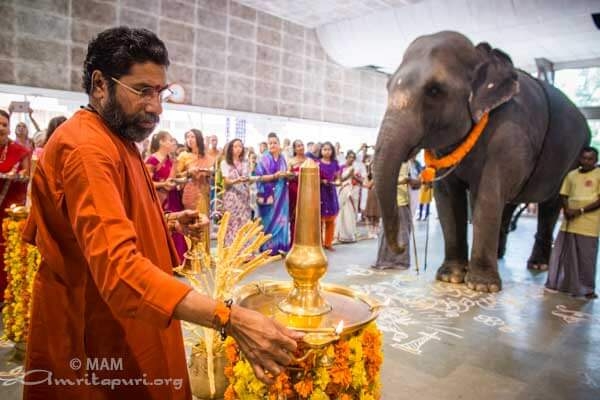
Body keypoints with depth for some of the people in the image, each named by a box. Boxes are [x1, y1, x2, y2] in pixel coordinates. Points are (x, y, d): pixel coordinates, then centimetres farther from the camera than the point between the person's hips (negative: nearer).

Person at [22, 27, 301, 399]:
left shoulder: (118, 141, 9)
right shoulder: (87, 148, -26)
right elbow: (119, 265, -39)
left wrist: (167, 221, 2)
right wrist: (233, 320, -47)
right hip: (97, 340, -9)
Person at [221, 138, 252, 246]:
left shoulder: (245, 163, 15)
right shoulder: (225, 163, 1)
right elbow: (226, 182, -7)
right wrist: (237, 180, -23)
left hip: (244, 197, 4)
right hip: (231, 197, -4)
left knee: (244, 224, 0)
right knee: (232, 224, -6)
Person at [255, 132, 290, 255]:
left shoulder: (282, 159, 12)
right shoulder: (264, 159, -4)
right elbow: (260, 177, -10)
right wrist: (275, 176, -20)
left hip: (281, 194, 5)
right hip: (269, 194, -5)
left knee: (281, 219, 5)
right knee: (269, 220, -3)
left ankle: (279, 247, 13)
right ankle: (268, 248, 5)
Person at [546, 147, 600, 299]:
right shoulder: (572, 175, 12)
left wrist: (580, 211, -16)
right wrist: (566, 209, -4)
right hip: (569, 221, 5)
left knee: (586, 257, 1)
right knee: (563, 254, 9)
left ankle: (588, 288, 14)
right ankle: (565, 284, 22)